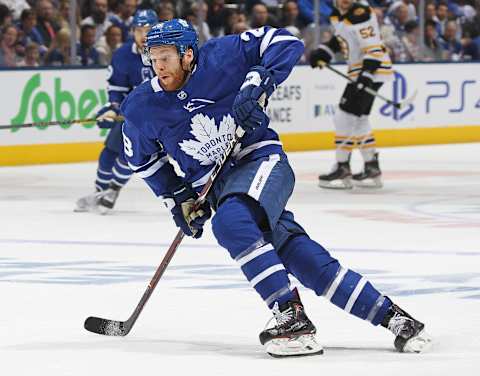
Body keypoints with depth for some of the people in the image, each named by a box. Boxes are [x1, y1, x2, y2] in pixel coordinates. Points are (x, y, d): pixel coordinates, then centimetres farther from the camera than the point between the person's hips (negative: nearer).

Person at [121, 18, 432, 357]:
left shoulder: (221, 57, -11)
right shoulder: (141, 108, -1)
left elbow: (285, 43, -9)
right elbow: (143, 158, 15)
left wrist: (259, 82, -22)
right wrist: (175, 197, 7)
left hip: (261, 160, -4)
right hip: (214, 186, 4)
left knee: (230, 222, -33)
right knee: (301, 257, -7)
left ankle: (292, 316, -32)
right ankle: (391, 316, -1)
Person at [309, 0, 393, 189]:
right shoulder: (336, 15, 8)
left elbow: (373, 48, -24)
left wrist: (366, 75, -32)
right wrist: (322, 53, 13)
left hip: (373, 70, -10)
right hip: (358, 71, 10)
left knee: (346, 116, -10)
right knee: (358, 119, 15)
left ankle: (343, 170, -4)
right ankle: (372, 169, 23)